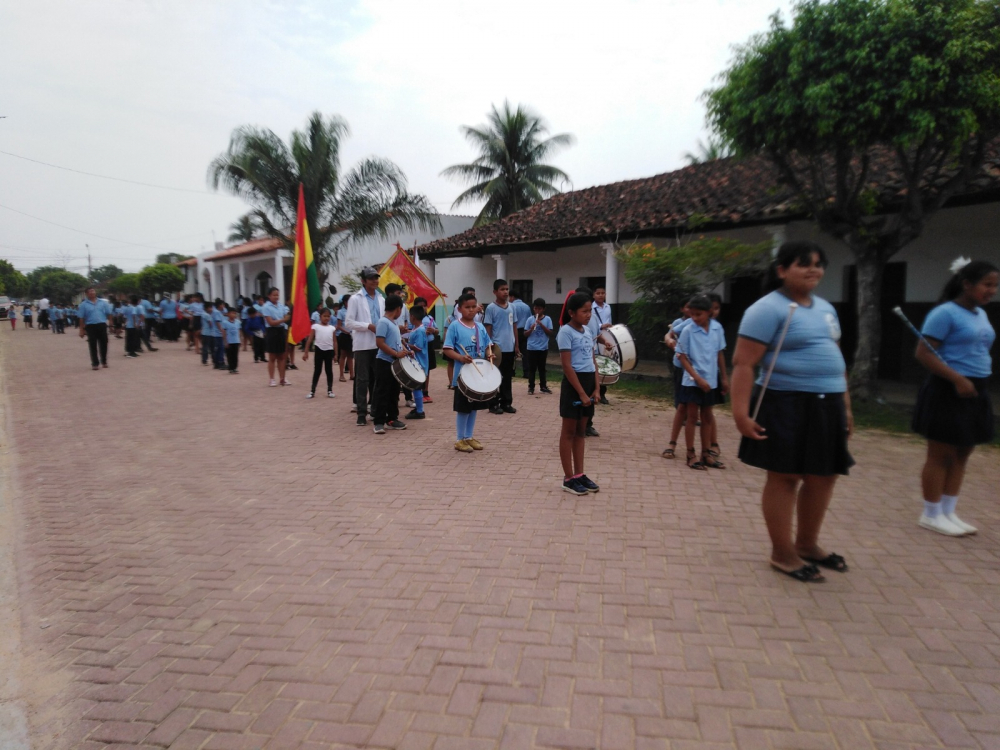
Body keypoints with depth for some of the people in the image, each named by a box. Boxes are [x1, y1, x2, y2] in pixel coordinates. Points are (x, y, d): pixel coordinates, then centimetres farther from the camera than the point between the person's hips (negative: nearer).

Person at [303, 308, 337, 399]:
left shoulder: (332, 328, 5)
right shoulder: (315, 326, -1)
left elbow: (334, 342, 7)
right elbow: (309, 340, 0)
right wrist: (306, 352, -3)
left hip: (329, 351, 1)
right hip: (319, 350, -1)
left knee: (329, 371, 7)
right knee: (317, 371, 5)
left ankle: (330, 390, 15)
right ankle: (313, 391, 11)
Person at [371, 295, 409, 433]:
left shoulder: (394, 322, 13)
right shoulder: (383, 322, -15)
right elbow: (379, 343, -23)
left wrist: (404, 351, 11)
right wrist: (396, 354, -23)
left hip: (395, 362, 9)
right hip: (384, 362, -9)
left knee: (394, 392, 14)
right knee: (382, 393, -4)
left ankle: (392, 419, 22)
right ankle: (379, 422, 1)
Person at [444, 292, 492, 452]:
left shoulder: (480, 327, 7)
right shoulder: (455, 326, -9)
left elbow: (487, 345, 15)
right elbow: (446, 349, -11)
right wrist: (460, 357, -26)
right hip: (462, 374, -6)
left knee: (474, 407, 14)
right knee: (463, 408, 3)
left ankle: (469, 437, 27)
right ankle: (460, 440, 16)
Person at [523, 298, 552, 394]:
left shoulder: (547, 319, -1)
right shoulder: (530, 319, 0)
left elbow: (550, 333, -6)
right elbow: (525, 334, 1)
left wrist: (541, 324, -15)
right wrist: (531, 328, -17)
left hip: (543, 348, 0)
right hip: (531, 348, 0)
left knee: (542, 368, 12)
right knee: (531, 368, 4)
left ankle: (543, 386, 21)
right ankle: (531, 387, 11)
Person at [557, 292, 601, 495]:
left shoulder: (588, 332, 11)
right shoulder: (566, 332, -13)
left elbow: (593, 362, 13)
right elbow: (567, 366, -17)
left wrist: (596, 388, 1)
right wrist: (581, 393, -19)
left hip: (588, 381, 8)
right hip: (573, 383, -8)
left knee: (581, 431, 13)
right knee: (569, 432, 1)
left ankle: (579, 474, 21)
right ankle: (568, 479, 8)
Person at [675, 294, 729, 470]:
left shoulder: (717, 328, -1)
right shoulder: (688, 331, -12)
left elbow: (720, 353, 8)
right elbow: (683, 357, -10)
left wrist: (724, 378, 9)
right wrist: (698, 378, -17)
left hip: (711, 380, 4)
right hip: (693, 381, -4)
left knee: (707, 417, 13)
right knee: (692, 417, 3)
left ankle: (706, 453, 24)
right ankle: (691, 455, 12)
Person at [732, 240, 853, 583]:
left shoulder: (825, 308, 16)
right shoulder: (768, 309, -11)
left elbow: (834, 359, 22)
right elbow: (743, 363, -18)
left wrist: (845, 406, 20)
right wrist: (741, 412, -25)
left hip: (826, 405, 8)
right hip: (787, 405, -8)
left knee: (823, 476, 14)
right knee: (785, 477, 1)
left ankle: (807, 543, 33)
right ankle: (782, 553, 16)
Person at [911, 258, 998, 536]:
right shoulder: (945, 313, -13)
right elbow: (923, 353, -19)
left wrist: (973, 382, 17)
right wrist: (958, 379, -25)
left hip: (975, 392, 8)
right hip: (947, 393, -8)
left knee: (961, 455, 12)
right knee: (941, 455, 0)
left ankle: (948, 512, 22)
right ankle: (931, 515, 11)